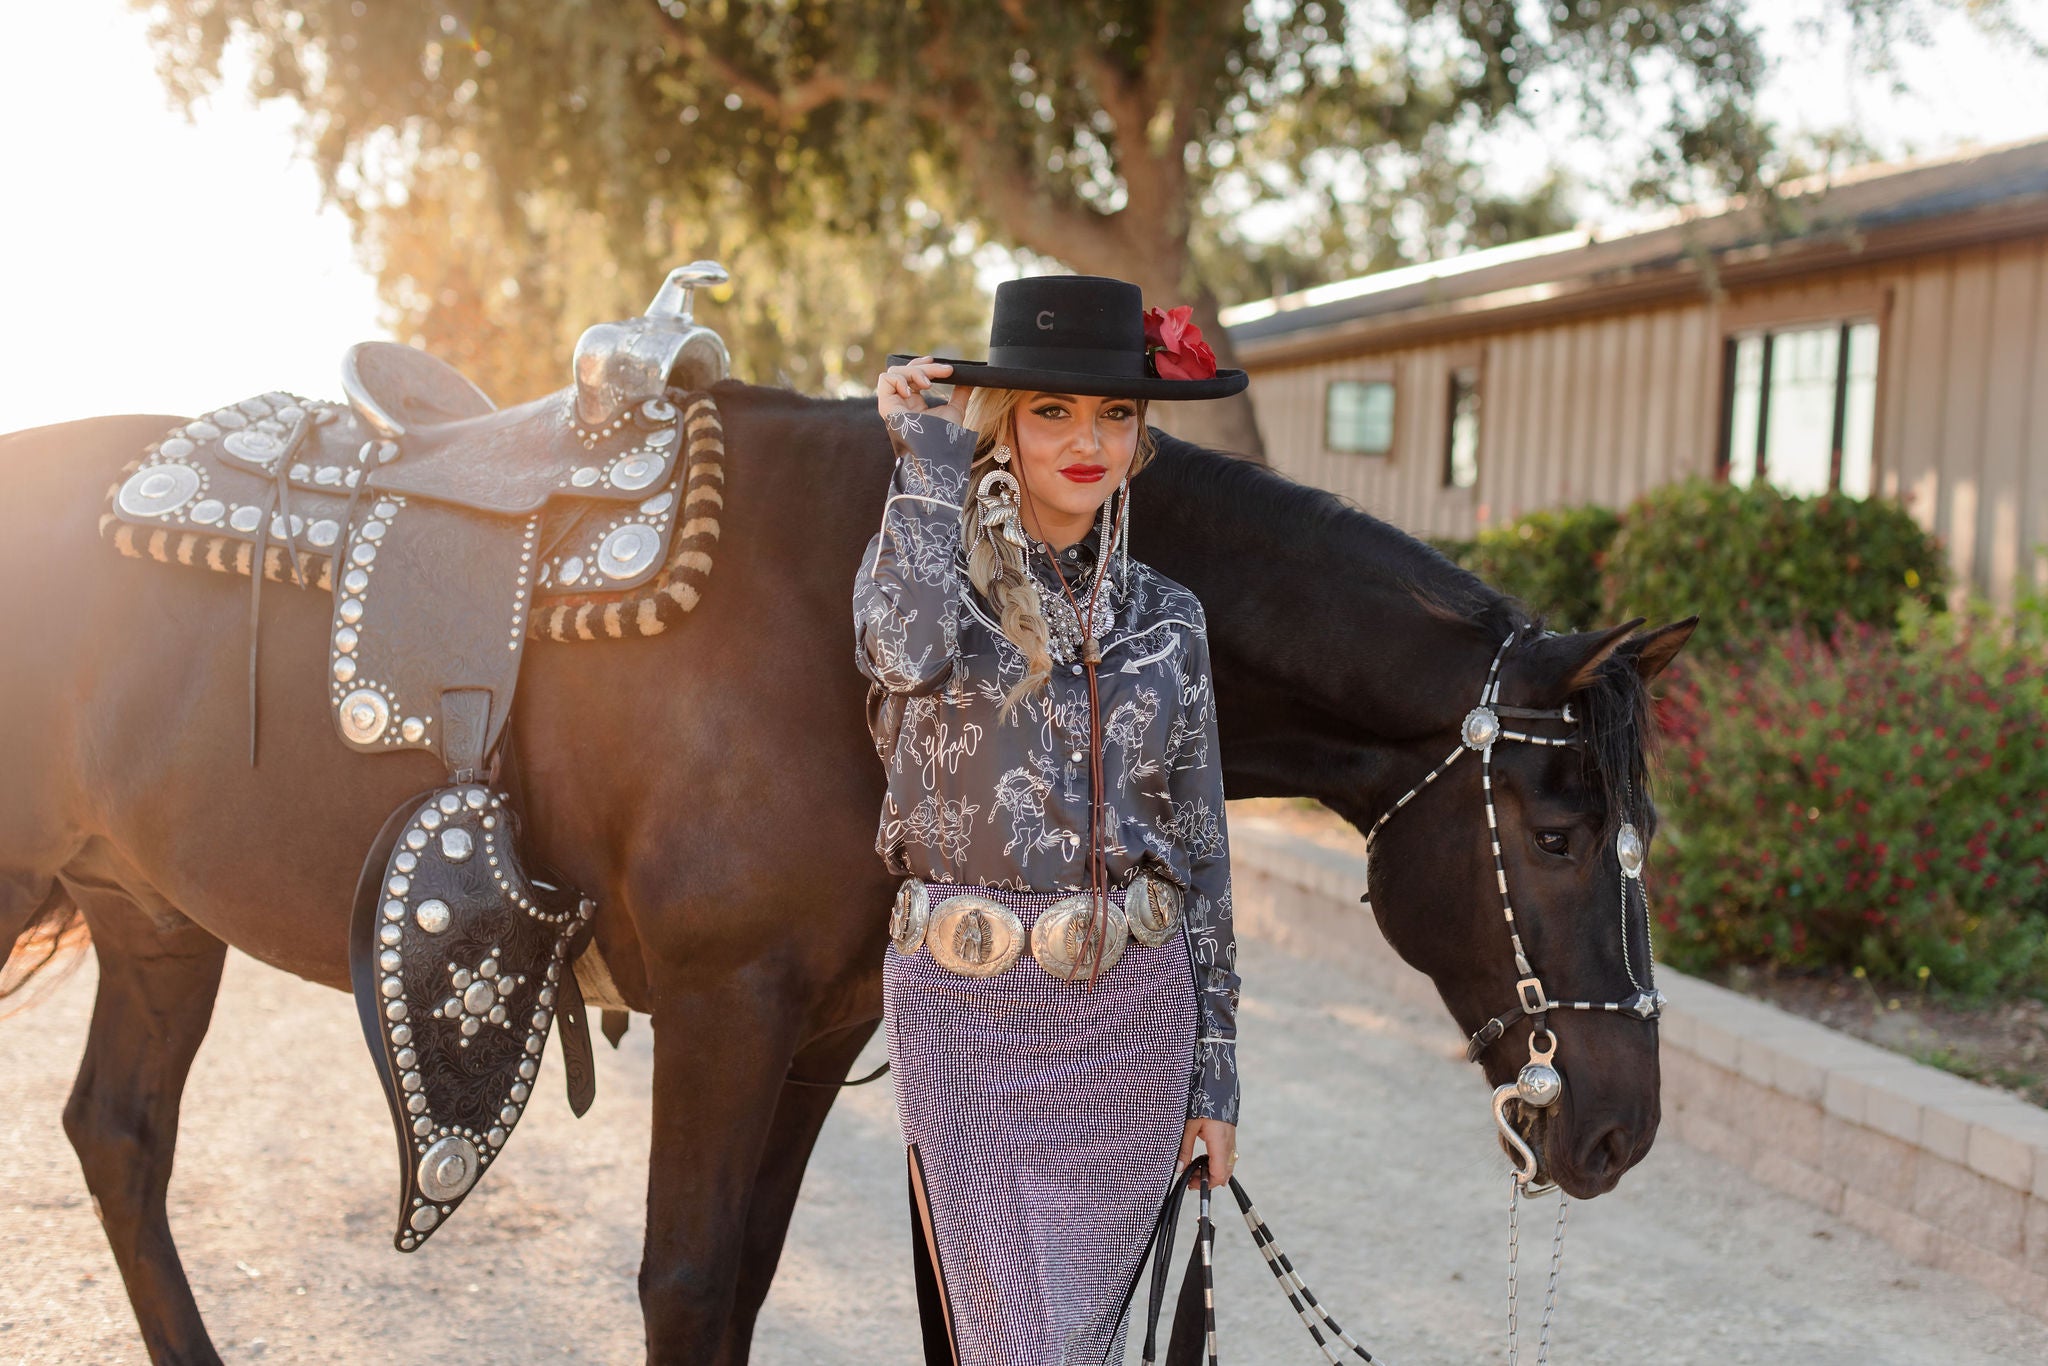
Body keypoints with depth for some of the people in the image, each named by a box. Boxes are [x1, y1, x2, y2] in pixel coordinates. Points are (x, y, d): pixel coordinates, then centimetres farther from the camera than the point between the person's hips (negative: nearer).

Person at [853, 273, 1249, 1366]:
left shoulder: (1164, 616, 6)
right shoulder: (927, 563, -2)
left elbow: (1200, 845, 9)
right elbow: (907, 649, -29)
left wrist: (1214, 1067, 7)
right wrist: (932, 454, -15)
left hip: (1133, 1007, 3)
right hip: (965, 1005, -3)